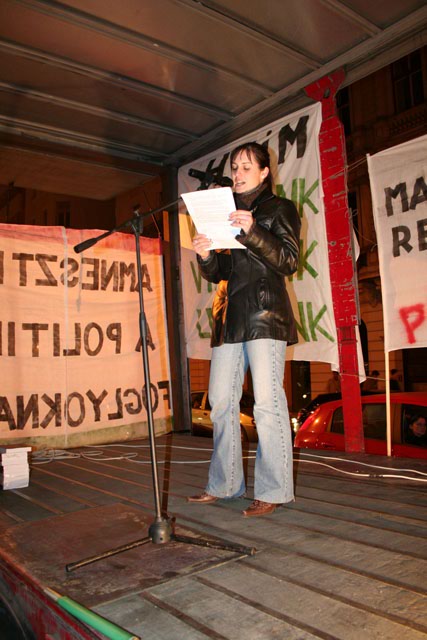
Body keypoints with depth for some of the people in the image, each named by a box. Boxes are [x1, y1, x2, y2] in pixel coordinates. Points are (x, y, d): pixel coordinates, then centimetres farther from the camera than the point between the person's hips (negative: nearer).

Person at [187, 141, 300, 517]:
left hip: (264, 314, -6)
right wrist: (205, 257, -2)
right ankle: (224, 485, 15)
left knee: (267, 401, -9)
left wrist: (252, 232, -17)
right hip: (229, 317, 6)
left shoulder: (280, 209, 9)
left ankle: (274, 491, 0)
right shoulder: (226, 212, 24)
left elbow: (289, 260, -5)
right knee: (221, 402, 4)